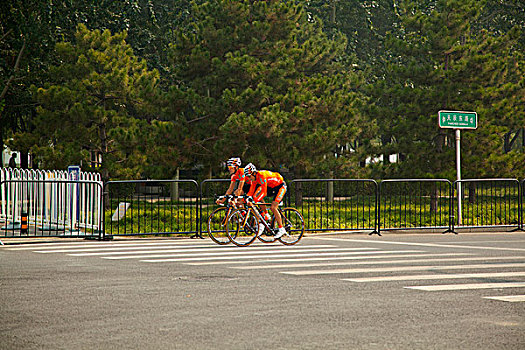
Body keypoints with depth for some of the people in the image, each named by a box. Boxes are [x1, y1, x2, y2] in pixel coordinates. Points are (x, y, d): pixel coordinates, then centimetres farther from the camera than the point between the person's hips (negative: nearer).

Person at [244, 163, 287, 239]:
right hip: (271, 187, 8)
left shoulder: (261, 175, -32)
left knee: (273, 207, -20)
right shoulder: (254, 178, -7)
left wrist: (254, 201, -44)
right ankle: (265, 215, 3)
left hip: (280, 186, -8)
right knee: (256, 195, -10)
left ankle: (281, 229, -11)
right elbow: (251, 192, -2)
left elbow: (264, 192, -37)